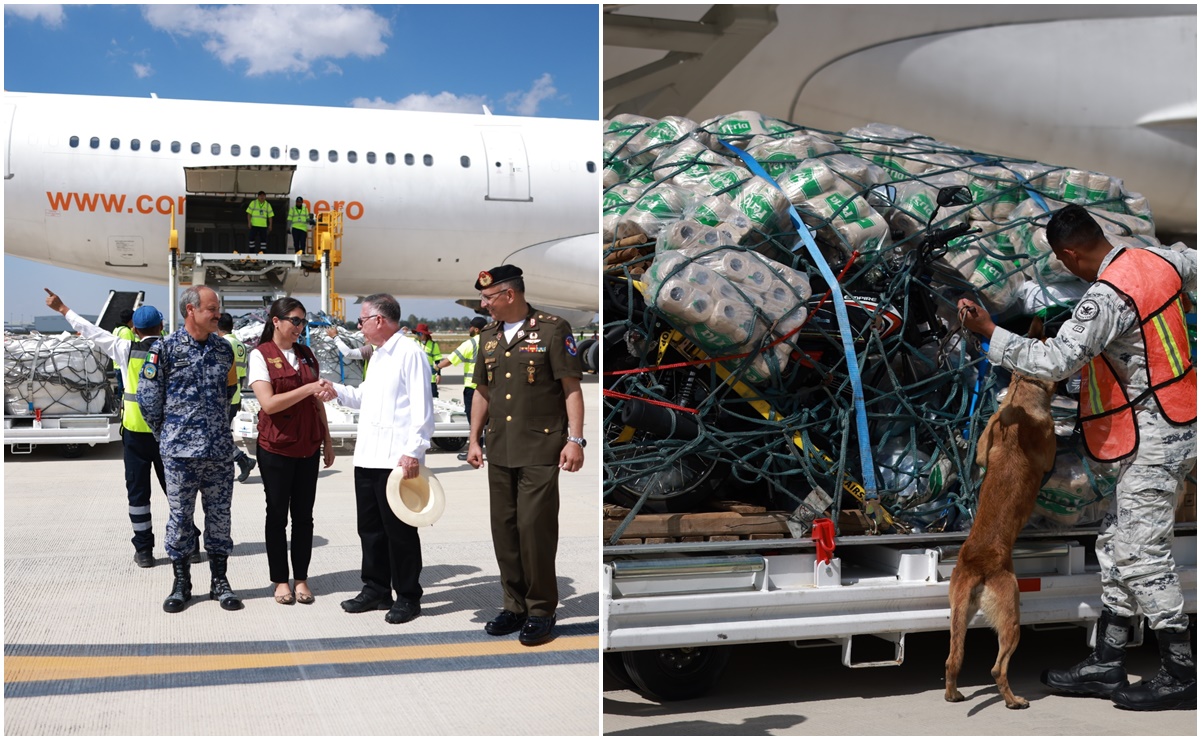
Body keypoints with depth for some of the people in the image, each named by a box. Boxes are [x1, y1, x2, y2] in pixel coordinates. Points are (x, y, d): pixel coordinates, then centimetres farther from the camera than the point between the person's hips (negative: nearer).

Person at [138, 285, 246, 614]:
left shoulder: (223, 348, 8)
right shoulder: (166, 348, -5)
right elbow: (148, 396, -1)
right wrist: (167, 434, 5)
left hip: (220, 449, 3)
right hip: (180, 451, -3)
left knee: (219, 515, 8)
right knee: (180, 516, 5)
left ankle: (220, 581, 18)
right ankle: (181, 583, 17)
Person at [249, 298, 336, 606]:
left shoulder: (306, 354, 10)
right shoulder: (261, 355, -6)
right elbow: (268, 403, -16)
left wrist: (327, 438, 12)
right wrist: (307, 388, -21)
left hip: (308, 446, 5)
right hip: (276, 447, -4)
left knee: (304, 515, 7)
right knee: (277, 514, 6)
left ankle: (302, 579, 15)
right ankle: (280, 580, 16)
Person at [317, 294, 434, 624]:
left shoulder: (409, 353, -10)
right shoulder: (377, 356, 19)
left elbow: (421, 407, -16)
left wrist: (414, 451, -21)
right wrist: (337, 390, 15)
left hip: (396, 459, -9)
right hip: (367, 457, 9)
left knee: (399, 530, 0)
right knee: (370, 528, 15)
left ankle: (407, 597, 11)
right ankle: (376, 589, 27)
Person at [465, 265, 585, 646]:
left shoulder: (552, 329, -7)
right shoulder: (489, 336, 11)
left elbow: (571, 388, -7)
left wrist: (575, 439, -13)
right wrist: (473, 439, 14)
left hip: (540, 451, -6)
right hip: (499, 452, 6)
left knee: (535, 529, -6)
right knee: (504, 530, 9)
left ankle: (542, 610, 8)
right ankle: (515, 606, 22)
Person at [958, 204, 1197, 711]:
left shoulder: (1106, 297, -23)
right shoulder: (1158, 260, 5)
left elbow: (1054, 362, -26)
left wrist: (988, 332, -18)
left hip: (1154, 435, -10)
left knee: (1141, 554, -3)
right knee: (1117, 547, 13)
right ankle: (1106, 666, 19)